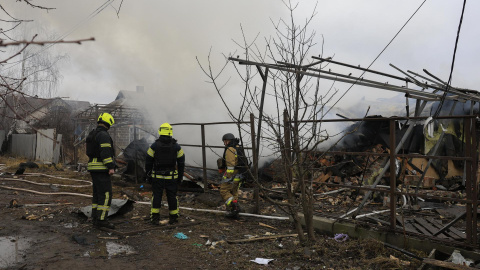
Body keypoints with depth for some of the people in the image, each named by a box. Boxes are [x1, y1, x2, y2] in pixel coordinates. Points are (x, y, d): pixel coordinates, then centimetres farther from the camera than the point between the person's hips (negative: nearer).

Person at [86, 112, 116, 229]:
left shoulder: (92, 135, 18)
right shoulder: (104, 135, -13)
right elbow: (106, 152, -21)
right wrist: (111, 167, -21)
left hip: (93, 169, 10)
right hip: (101, 169, -10)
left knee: (97, 193, 13)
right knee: (106, 194, -9)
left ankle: (95, 218, 17)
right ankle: (102, 219, -11)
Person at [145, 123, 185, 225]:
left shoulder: (154, 146, -4)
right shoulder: (176, 147, -1)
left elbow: (148, 162, -1)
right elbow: (181, 163, 2)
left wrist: (148, 175, 8)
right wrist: (180, 176, 10)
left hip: (157, 177, -1)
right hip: (171, 177, 1)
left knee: (156, 196, 6)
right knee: (172, 196, 8)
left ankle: (155, 218, 5)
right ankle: (173, 218, 15)